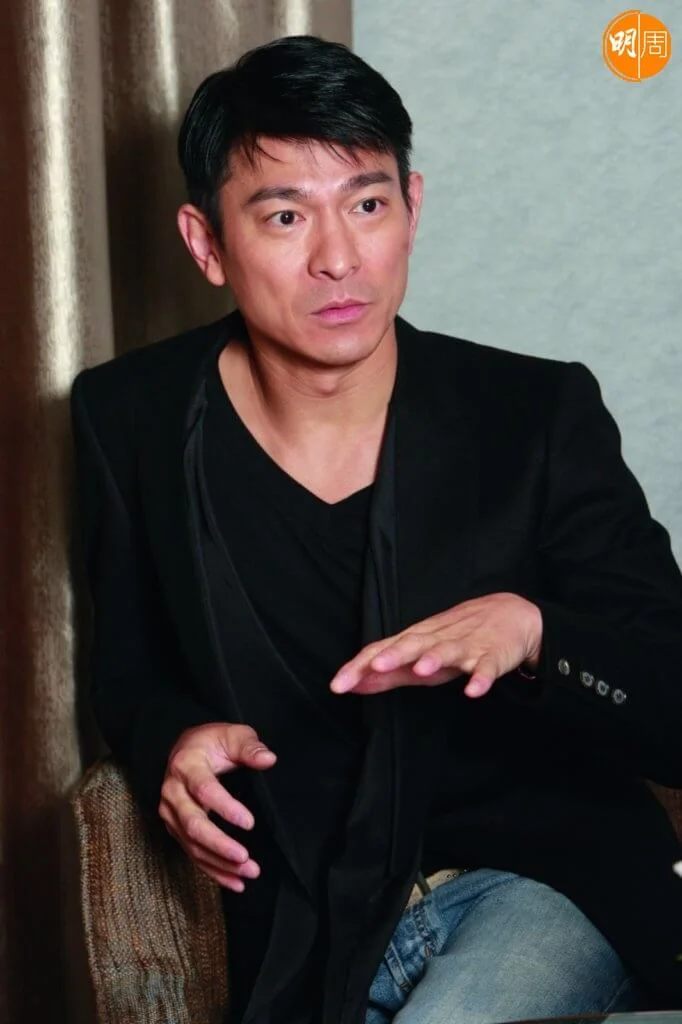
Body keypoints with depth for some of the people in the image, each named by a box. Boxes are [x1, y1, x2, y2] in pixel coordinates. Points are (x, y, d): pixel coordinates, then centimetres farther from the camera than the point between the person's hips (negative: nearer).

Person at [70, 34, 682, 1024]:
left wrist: (529, 629, -26)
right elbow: (130, 672, 12)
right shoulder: (134, 421, -2)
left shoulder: (541, 415, -8)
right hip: (302, 924, 2)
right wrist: (173, 742, -10)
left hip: (548, 877, -1)